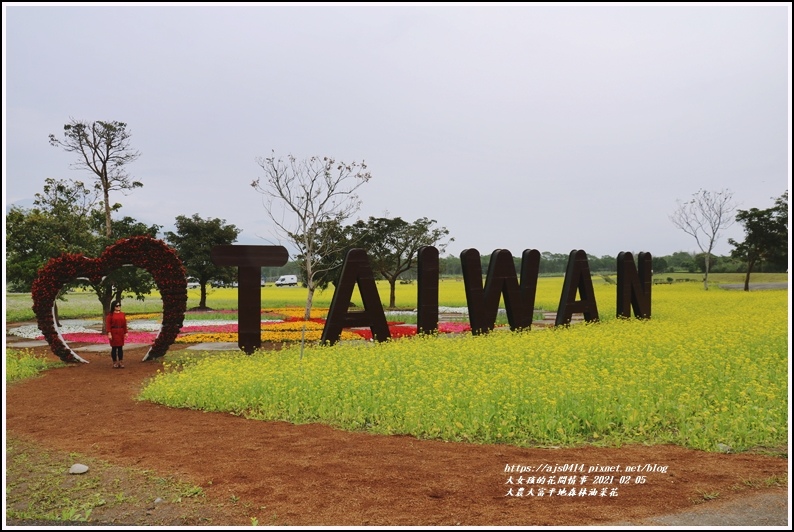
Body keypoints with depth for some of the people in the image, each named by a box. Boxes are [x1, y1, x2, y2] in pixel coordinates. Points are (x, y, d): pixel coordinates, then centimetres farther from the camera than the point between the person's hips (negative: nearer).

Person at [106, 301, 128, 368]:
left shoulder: (122, 314, 7)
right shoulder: (111, 315, -5)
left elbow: (125, 324, 9)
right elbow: (108, 324, -8)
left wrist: (126, 332, 6)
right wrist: (109, 333, -15)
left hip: (121, 333, 4)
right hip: (114, 333, -4)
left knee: (120, 347, 7)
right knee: (114, 347, 1)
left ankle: (121, 362, 12)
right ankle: (114, 363, 10)